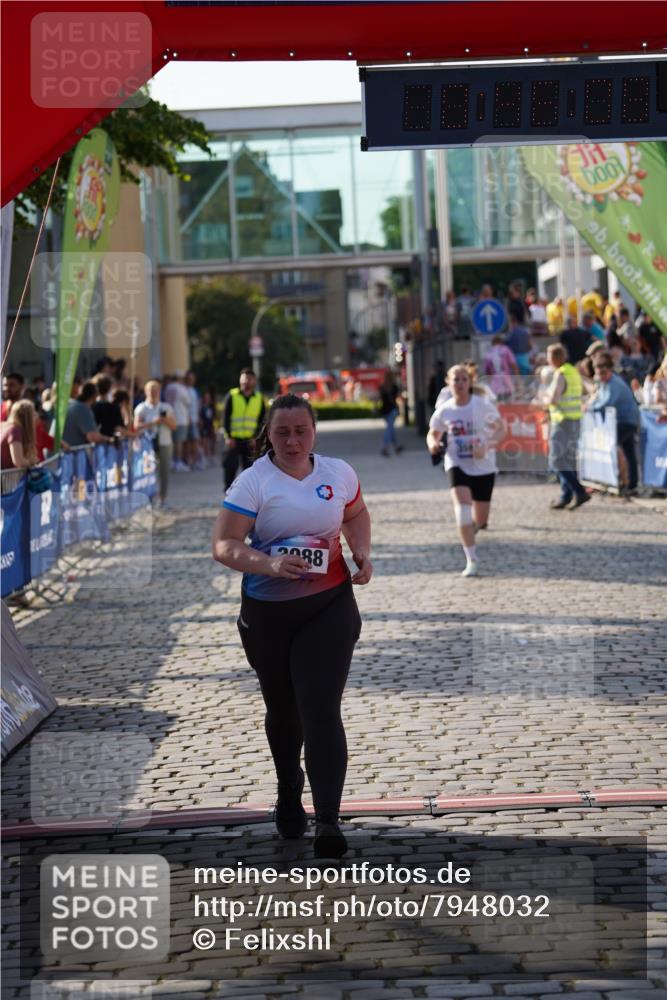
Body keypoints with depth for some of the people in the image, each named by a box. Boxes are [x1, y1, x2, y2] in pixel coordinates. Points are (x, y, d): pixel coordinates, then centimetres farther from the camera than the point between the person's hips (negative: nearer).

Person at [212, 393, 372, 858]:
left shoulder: (339, 473, 1)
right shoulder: (253, 482, -10)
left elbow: (356, 515, 21)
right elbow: (224, 545, -15)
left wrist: (362, 552, 1)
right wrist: (270, 564, -32)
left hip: (328, 608, 0)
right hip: (267, 612, 0)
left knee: (321, 711, -13)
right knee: (282, 710, 17)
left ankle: (328, 821, -16)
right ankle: (289, 797, 41)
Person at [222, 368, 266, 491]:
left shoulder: (259, 399, 6)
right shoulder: (232, 396, 0)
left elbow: (261, 420, 6)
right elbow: (225, 417, -1)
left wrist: (255, 437, -6)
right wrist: (228, 436, -9)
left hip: (250, 440, 2)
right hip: (233, 439, -2)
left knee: (249, 468, 2)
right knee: (230, 467, -4)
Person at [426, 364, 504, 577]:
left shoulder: (482, 405, -10)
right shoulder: (444, 410, -3)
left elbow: (500, 427, -9)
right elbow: (433, 433, 11)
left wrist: (487, 446, -27)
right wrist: (433, 444, -14)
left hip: (483, 466, 0)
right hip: (458, 465, 0)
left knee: (480, 520, 9)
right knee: (462, 508, -22)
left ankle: (470, 529, 50)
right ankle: (471, 560, -16)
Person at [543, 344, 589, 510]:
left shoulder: (560, 374, -15)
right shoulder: (574, 371, 13)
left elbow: (553, 399, -21)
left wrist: (545, 399, 1)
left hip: (562, 421, -9)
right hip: (575, 420, 9)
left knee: (557, 460, -6)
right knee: (569, 459, 12)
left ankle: (579, 492, -13)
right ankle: (565, 496, 15)